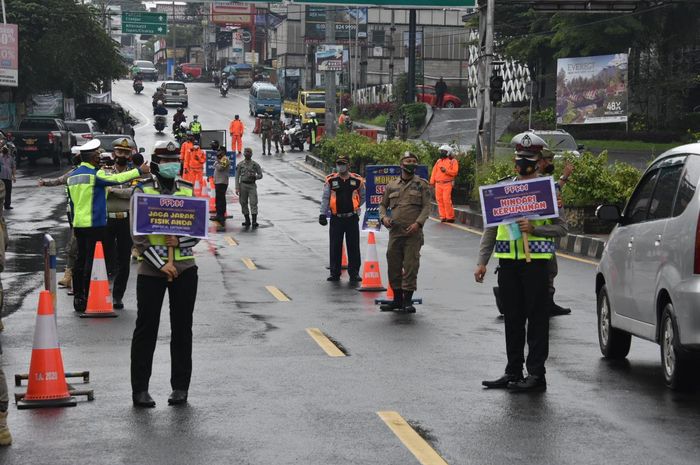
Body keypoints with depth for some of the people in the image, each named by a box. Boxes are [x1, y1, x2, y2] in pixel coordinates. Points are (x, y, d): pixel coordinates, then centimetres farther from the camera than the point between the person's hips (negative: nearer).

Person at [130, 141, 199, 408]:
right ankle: (140, 389, 6)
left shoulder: (189, 191, 9)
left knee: (182, 329, 7)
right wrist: (161, 263, -13)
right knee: (146, 330, 0)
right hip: (151, 269, -3)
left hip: (185, 268, 3)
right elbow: (138, 235, -5)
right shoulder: (142, 192, 0)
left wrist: (180, 241, -13)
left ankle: (180, 386, 16)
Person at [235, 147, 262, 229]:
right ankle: (247, 221, 16)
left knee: (253, 203, -9)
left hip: (252, 185, -1)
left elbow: (260, 175, 7)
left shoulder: (255, 164, 5)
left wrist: (254, 177, -15)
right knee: (244, 204, 5)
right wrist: (237, 188, -3)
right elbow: (237, 177, 5)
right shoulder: (240, 164, 6)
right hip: (243, 185, 1)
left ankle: (254, 222, -11)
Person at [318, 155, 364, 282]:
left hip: (352, 218, 0)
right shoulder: (331, 180, 1)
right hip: (336, 218, 0)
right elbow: (325, 198, 2)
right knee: (335, 247, 4)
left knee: (353, 247, 3)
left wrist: (355, 207, 11)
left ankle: (354, 273, 10)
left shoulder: (357, 180, 2)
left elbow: (362, 196, 16)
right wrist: (322, 214, -4)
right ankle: (335, 273, 13)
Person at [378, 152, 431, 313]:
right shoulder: (392, 185, 14)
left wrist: (418, 223, -16)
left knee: (410, 266, -5)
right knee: (393, 266, 6)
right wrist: (383, 217, 1)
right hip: (395, 232, 4)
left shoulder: (421, 184, 5)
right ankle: (397, 299, 18)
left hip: (413, 233, -4)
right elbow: (383, 204, 22)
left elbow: (426, 207, -2)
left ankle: (407, 301, 0)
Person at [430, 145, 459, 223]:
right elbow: (434, 172, 14)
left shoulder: (453, 161, 3)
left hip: (447, 184, -5)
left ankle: (450, 217, -7)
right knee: (439, 200, 2)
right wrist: (432, 182, 6)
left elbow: (455, 172, -6)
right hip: (438, 184, 5)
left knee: (446, 200, -13)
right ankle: (443, 216, 8)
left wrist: (446, 171, -18)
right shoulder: (438, 161, 17)